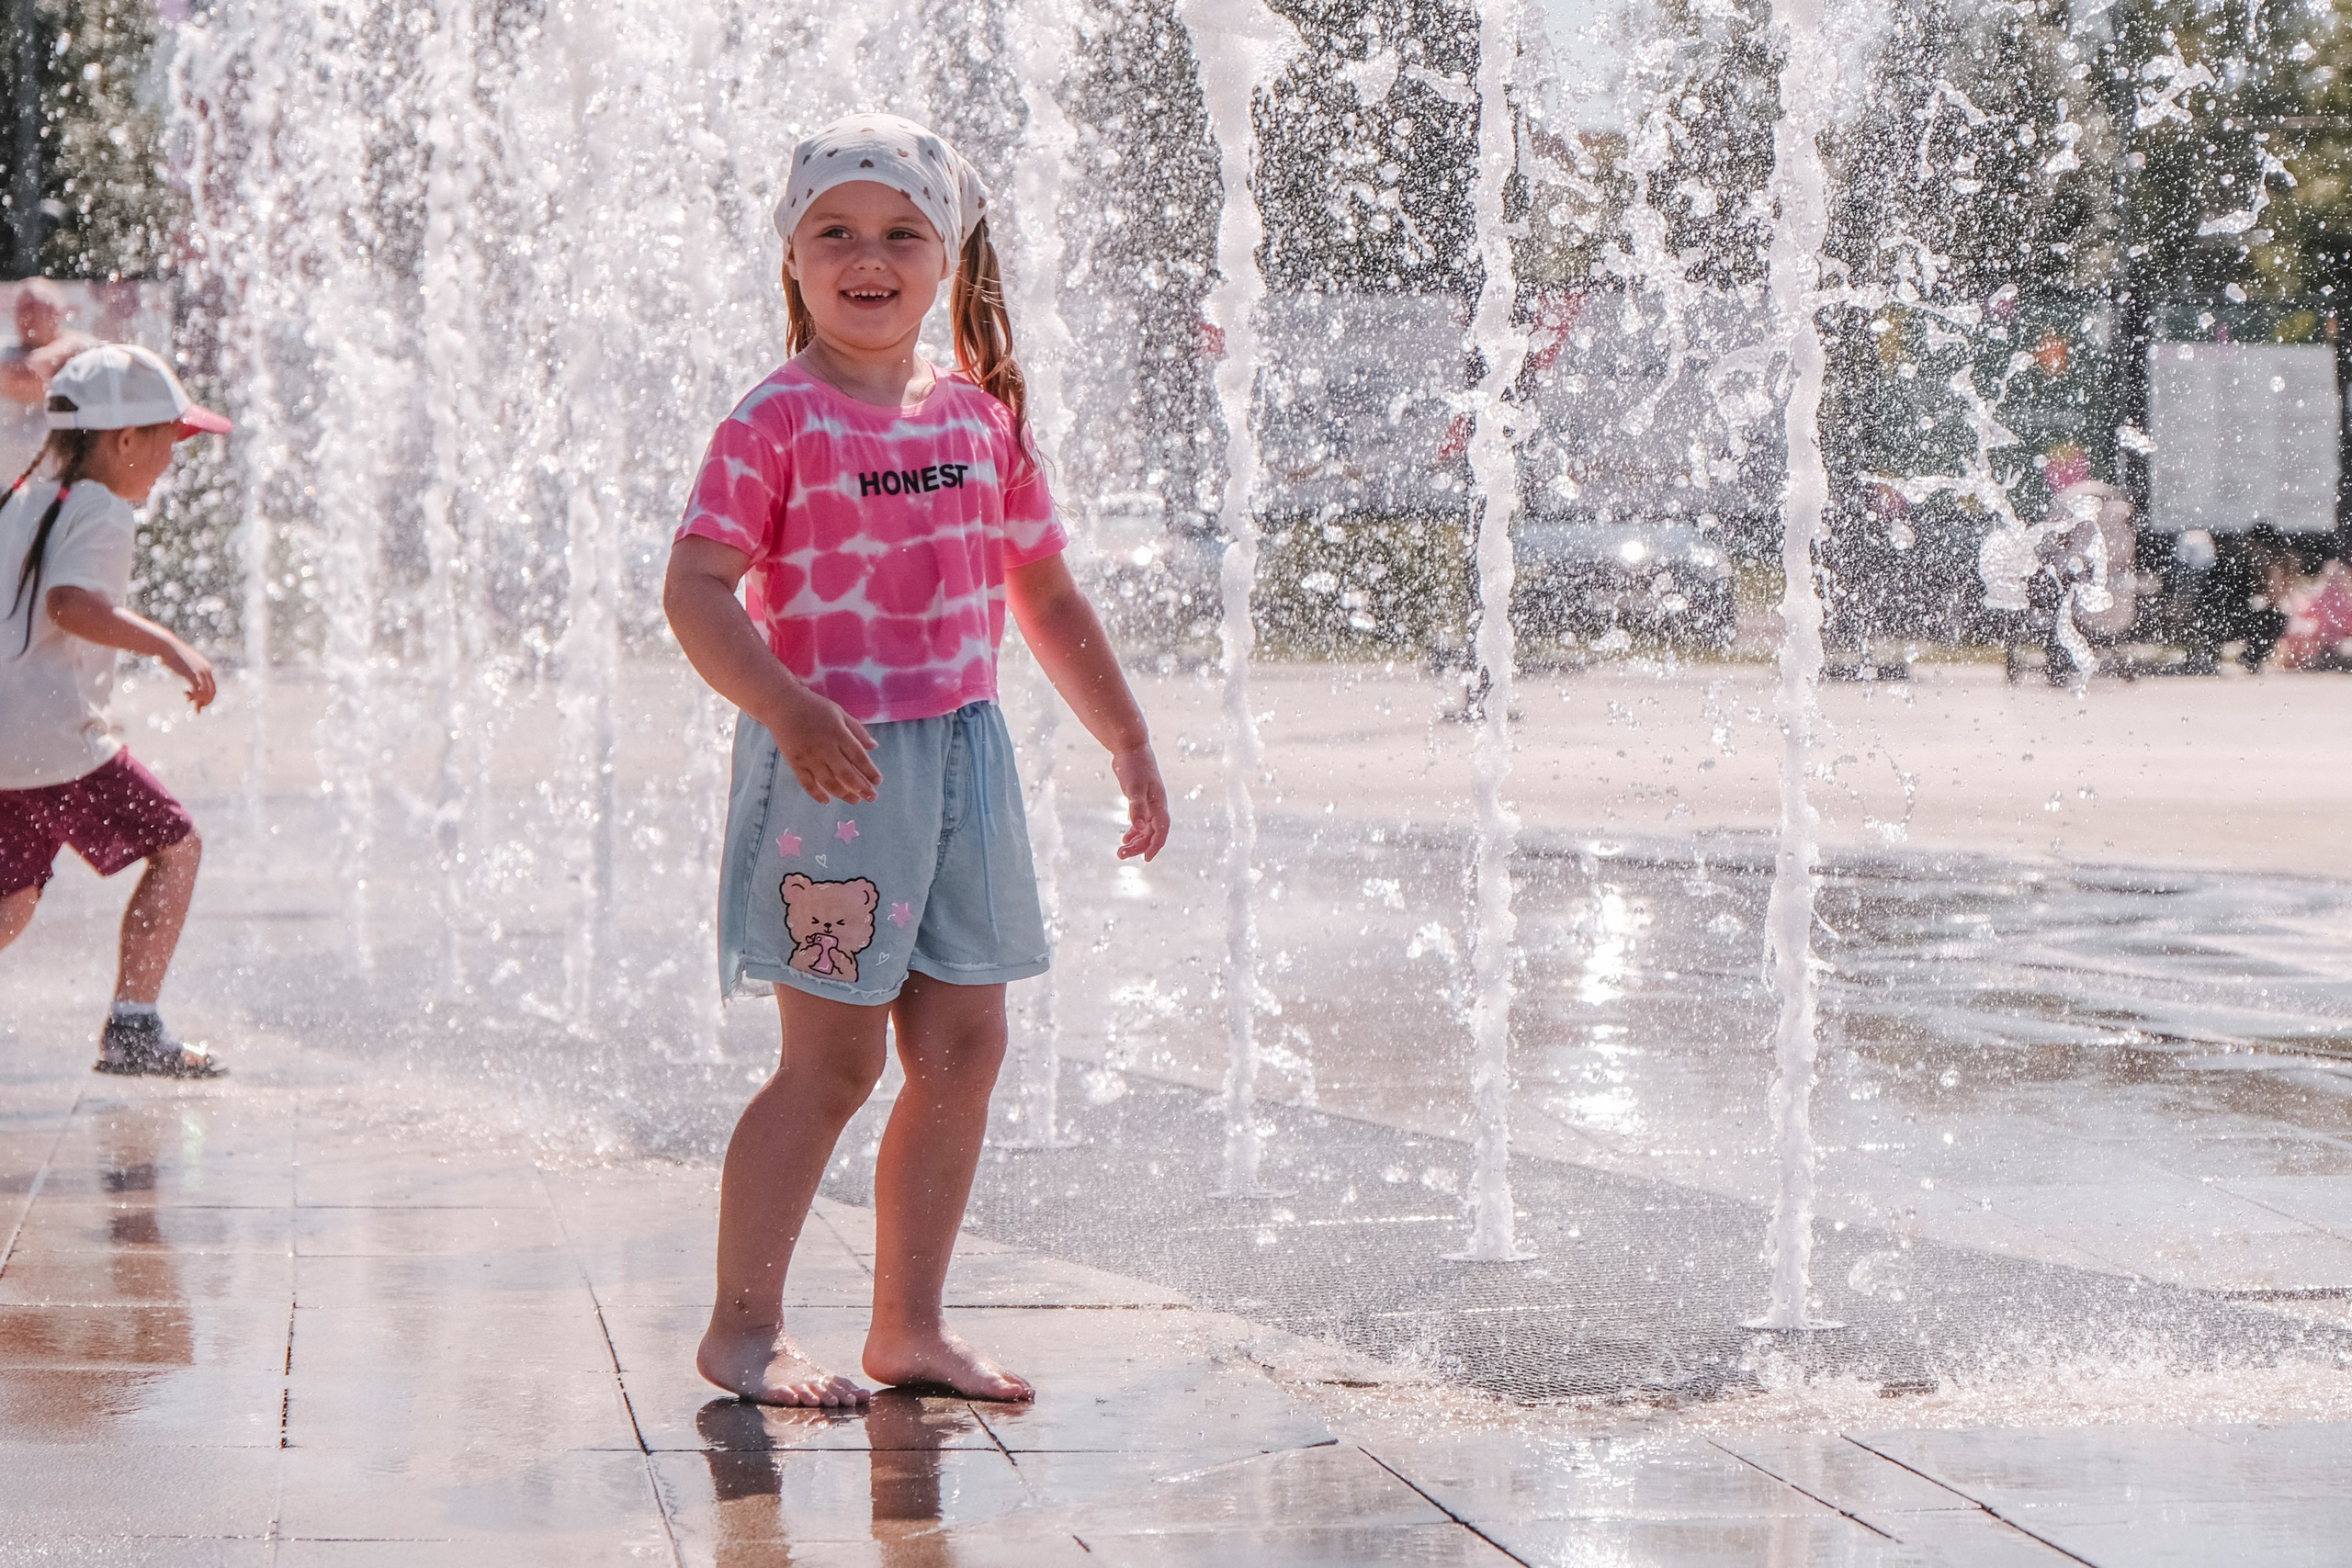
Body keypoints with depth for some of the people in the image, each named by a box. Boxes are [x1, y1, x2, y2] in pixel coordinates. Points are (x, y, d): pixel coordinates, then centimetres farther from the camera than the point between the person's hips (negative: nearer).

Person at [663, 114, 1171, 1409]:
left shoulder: (982, 419, 10)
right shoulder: (778, 424, -8)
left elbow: (1045, 596, 20)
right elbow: (694, 588, -17)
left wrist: (1130, 744, 21)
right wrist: (789, 711, -32)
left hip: (962, 758, 6)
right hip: (831, 763, -6)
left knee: (962, 1047, 7)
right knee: (833, 1056, -5)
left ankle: (910, 1324, 18)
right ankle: (742, 1326, 6)